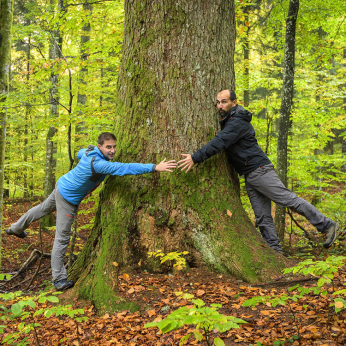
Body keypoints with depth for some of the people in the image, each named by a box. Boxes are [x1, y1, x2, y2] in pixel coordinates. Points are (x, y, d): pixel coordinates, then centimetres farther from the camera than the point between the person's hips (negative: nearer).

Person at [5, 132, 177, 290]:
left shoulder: (90, 150, -10)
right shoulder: (97, 163, -38)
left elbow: (79, 153, 16)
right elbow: (123, 168, -48)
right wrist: (154, 167, -52)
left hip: (62, 186, 10)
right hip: (68, 198, -10)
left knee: (44, 208, 34)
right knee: (62, 239, -3)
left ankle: (16, 228, 58)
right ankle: (59, 279, 5)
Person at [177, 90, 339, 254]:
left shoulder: (237, 122, -15)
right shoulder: (227, 121, 18)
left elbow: (219, 142, -26)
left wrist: (195, 158, -30)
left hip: (259, 170, -10)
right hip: (249, 176, 10)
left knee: (289, 199, -9)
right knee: (262, 217, 6)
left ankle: (327, 225, -1)